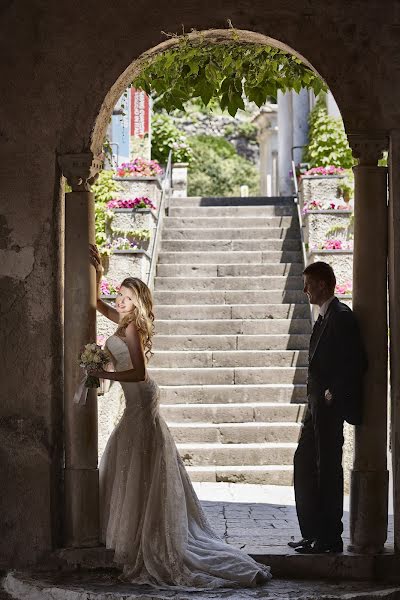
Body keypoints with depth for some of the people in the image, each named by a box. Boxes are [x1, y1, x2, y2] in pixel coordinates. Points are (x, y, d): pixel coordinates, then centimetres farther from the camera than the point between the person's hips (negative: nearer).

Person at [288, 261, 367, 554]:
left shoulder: (341, 316, -15)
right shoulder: (325, 317, 15)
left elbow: (357, 363, -20)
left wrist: (334, 394, -16)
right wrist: (317, 398, 12)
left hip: (329, 406, -10)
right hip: (318, 406, 10)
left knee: (328, 469, -4)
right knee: (304, 463, 14)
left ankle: (330, 538, 3)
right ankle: (313, 533, 20)